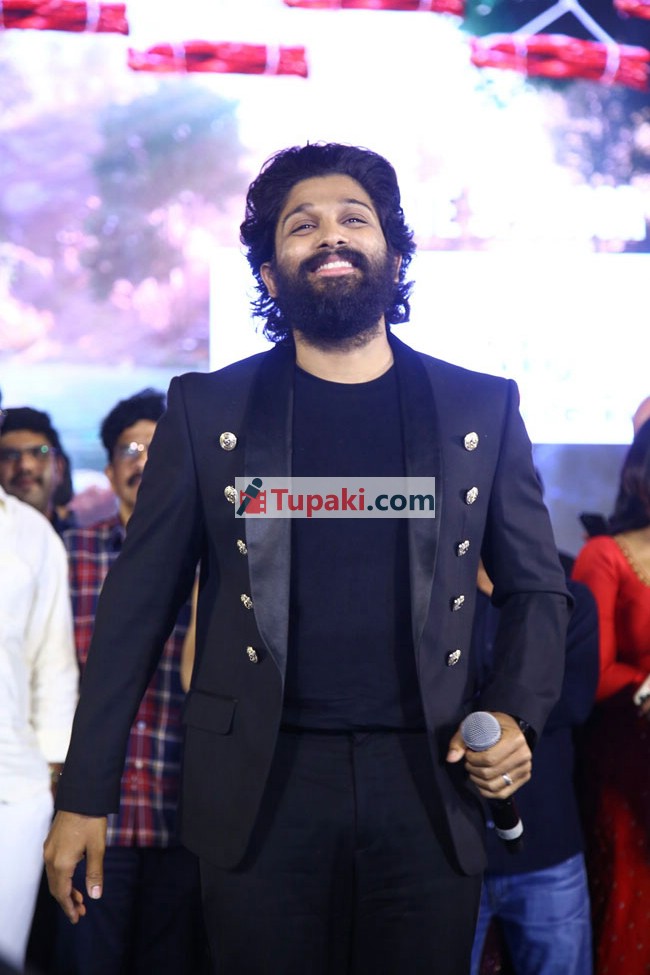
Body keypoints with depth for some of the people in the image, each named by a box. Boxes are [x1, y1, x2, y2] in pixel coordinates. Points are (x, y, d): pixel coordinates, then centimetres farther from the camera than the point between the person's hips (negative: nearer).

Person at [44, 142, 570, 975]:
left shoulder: (482, 408, 7)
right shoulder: (207, 408, 4)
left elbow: (536, 588, 14)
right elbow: (138, 603, 4)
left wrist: (516, 714, -4)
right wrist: (85, 794, 2)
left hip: (429, 783, 1)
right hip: (259, 791, -1)